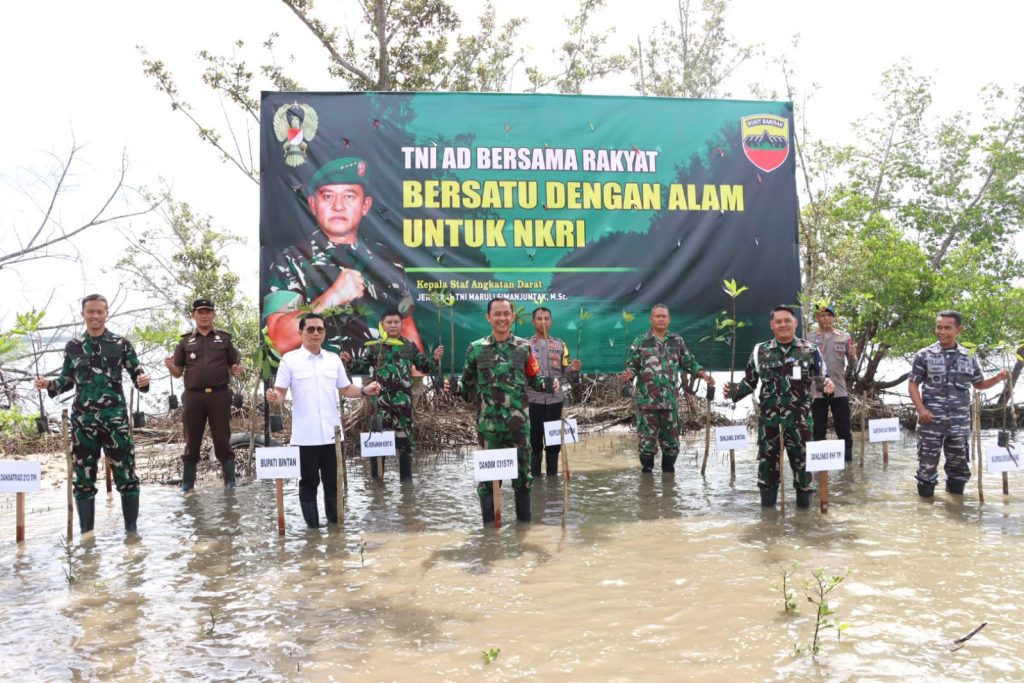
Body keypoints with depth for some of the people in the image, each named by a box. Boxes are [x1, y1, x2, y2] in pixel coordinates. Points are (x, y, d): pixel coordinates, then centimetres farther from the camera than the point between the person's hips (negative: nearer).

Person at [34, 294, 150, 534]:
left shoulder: (121, 344, 2)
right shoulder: (73, 346, 9)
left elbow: (136, 374, 4)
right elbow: (67, 380, 15)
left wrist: (143, 380, -19)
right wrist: (49, 384, -5)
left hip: (115, 418, -2)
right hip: (82, 419, 3)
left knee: (125, 474, 0)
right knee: (83, 477, 8)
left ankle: (131, 529, 11)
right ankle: (86, 533, 19)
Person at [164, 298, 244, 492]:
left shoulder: (224, 338, 10)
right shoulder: (186, 341, 12)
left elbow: (233, 366, 11)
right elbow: (178, 372, 12)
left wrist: (237, 370, -11)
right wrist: (170, 366, -10)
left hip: (219, 395, -1)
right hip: (193, 396, 1)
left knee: (222, 440, 2)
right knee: (192, 442, 5)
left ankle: (230, 483, 8)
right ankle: (187, 484, 13)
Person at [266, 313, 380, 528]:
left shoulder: (334, 359, 8)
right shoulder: (290, 359, -3)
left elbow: (345, 389, 13)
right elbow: (280, 392, -4)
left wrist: (365, 390, -5)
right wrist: (274, 396, -27)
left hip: (331, 432, 4)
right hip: (305, 435, -3)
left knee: (333, 480, 11)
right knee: (309, 482, 6)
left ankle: (335, 523, 23)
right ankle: (313, 526, 15)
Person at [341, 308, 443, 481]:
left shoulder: (410, 346, 8)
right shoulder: (375, 347, 5)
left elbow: (424, 367, 13)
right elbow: (361, 367, 7)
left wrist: (435, 359, -5)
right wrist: (349, 361, -11)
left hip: (403, 400, 1)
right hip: (381, 400, -1)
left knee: (404, 437, 6)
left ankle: (406, 476, 17)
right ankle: (376, 477, 12)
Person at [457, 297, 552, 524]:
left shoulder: (524, 347, 4)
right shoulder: (476, 349, 1)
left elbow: (534, 378, 9)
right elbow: (467, 383, 5)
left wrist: (549, 384, -10)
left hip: (518, 421, 1)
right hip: (488, 423, -1)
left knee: (522, 471, 8)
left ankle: (524, 522, 23)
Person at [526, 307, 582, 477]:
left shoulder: (560, 345, 8)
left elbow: (565, 371, 6)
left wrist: (573, 368, -15)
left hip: (555, 399, 2)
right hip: (533, 399, -2)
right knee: (534, 438, 4)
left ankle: (553, 475, 20)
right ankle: (535, 475, 14)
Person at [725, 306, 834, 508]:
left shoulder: (810, 350, 3)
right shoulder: (760, 351, 5)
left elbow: (821, 378, 6)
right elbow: (750, 382, 11)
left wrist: (827, 385, -17)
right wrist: (734, 390, -8)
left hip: (799, 418, -1)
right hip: (768, 418, 1)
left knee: (802, 459, 7)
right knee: (767, 459, 6)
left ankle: (804, 498, 23)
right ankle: (767, 500, 19)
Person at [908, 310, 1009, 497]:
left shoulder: (969, 357, 6)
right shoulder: (924, 355, -3)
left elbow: (979, 384, 17)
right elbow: (913, 384, -2)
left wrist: (998, 378, -2)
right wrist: (921, 409, -15)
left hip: (960, 422, 3)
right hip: (931, 421, -3)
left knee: (960, 462, 14)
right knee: (927, 461, 3)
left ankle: (955, 491, 32)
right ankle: (926, 490, 19)